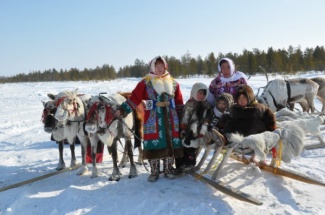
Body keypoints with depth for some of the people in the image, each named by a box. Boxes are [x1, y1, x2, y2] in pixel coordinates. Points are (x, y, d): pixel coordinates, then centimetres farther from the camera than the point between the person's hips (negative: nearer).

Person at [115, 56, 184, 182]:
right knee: (154, 144, -2)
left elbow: (179, 102, 14)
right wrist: (122, 110, -16)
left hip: (170, 119, 3)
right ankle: (154, 171, 12)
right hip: (152, 119, -3)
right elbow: (134, 98, -6)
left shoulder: (173, 83, 12)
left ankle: (169, 169, 19)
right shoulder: (145, 82, 1)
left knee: (170, 142, 5)